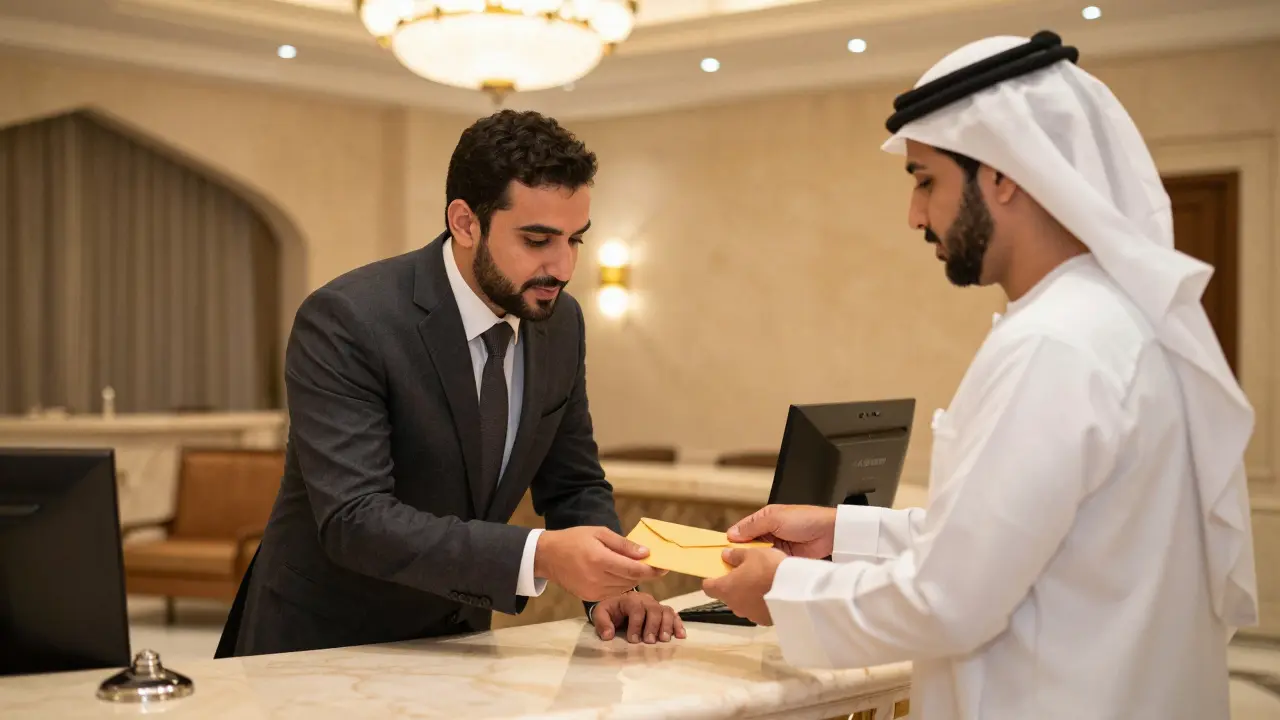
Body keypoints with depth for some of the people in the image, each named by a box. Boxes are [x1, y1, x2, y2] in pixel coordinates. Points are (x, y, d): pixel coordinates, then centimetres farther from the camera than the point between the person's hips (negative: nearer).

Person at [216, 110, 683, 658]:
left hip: (453, 642, 5)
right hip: (324, 644, -4)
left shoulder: (561, 322, -2)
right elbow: (354, 520, -28)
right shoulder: (345, 321, -20)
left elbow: (573, 486, 8)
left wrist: (609, 588, -11)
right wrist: (539, 555, -37)